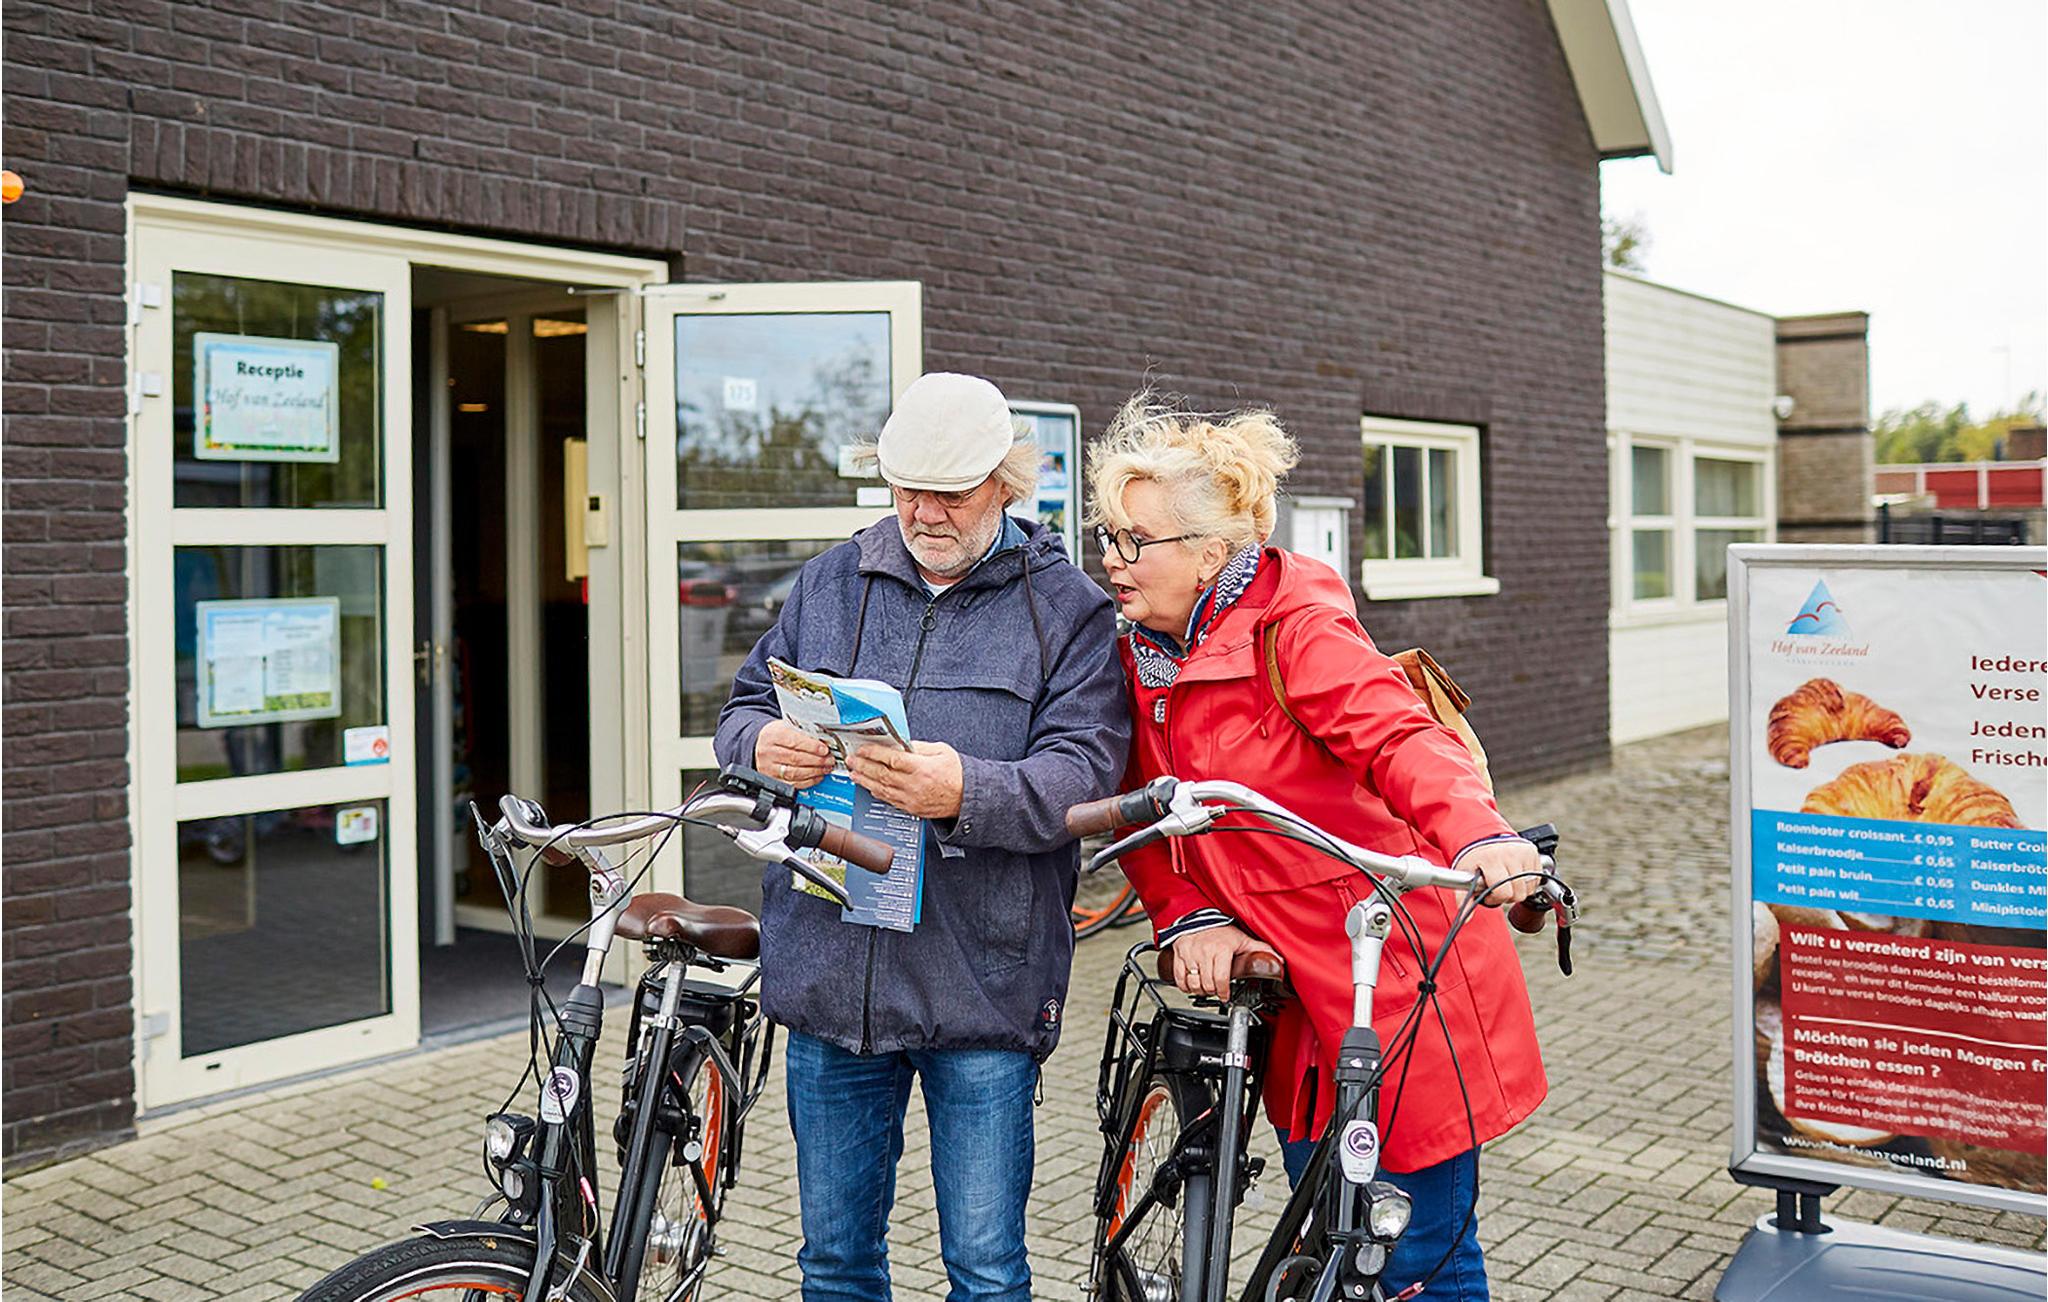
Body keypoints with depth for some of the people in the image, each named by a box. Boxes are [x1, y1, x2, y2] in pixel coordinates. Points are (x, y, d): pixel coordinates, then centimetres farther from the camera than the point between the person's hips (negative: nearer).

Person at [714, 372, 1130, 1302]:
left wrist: (967, 792, -31)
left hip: (981, 986, -3)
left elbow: (1083, 774, -11)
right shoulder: (831, 582, 12)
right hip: (829, 975, 4)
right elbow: (744, 707, 15)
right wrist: (762, 747, -10)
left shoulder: (1067, 607, 0)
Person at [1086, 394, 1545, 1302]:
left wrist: (1478, 836, -48)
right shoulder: (1141, 657, 5)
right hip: (1296, 996, 7)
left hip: (1400, 980, -7)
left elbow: (1399, 736, -30)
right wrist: (1191, 916, -10)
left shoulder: (1296, 625, -16)